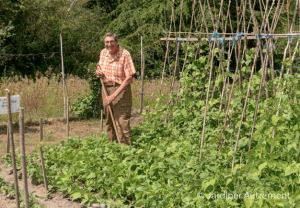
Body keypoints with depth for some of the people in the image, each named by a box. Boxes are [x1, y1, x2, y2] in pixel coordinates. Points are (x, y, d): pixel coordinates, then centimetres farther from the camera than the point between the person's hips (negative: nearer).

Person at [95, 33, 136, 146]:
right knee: (109, 121, 13)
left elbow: (128, 79, -18)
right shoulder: (103, 53, 4)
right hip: (106, 89, 6)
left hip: (120, 89, -6)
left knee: (122, 122, -9)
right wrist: (98, 71, -1)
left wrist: (113, 96, -22)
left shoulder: (124, 55, -16)